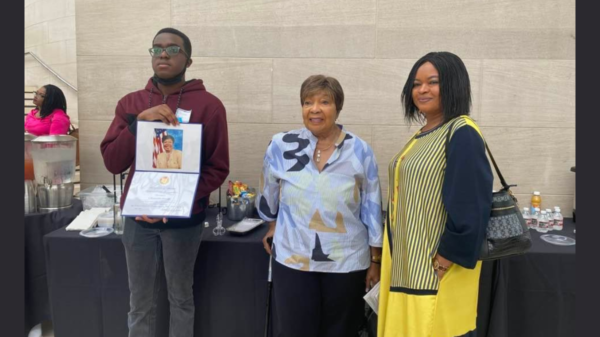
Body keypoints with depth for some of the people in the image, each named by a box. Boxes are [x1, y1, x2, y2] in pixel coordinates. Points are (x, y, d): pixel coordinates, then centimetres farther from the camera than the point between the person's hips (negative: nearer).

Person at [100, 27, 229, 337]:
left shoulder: (208, 105, -5)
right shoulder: (130, 103, 5)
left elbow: (218, 168, -6)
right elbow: (112, 162, -3)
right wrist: (138, 122, -19)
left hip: (184, 219, -2)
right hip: (138, 217, 3)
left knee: (180, 298, 13)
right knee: (140, 303, 15)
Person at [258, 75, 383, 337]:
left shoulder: (360, 151, -6)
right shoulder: (281, 146, -7)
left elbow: (372, 209, -1)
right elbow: (268, 194, 10)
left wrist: (376, 261, 3)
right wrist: (272, 226, 22)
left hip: (347, 263, 0)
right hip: (292, 260, 0)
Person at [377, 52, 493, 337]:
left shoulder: (462, 134, -15)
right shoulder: (423, 134, 12)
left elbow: (469, 206, -21)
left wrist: (444, 261, -19)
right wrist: (395, 258, 15)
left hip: (434, 267, -8)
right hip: (408, 262, 9)